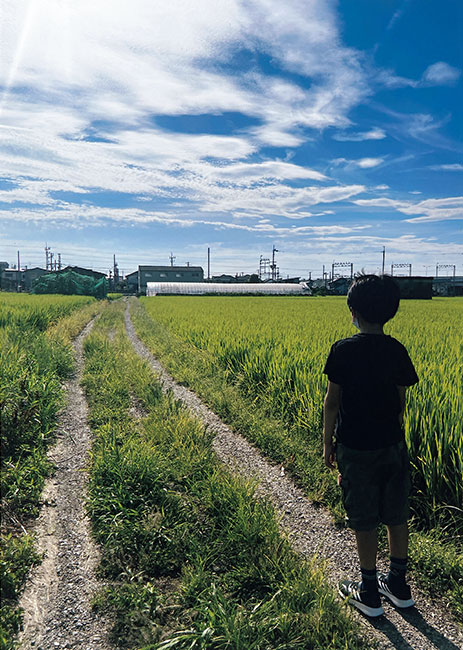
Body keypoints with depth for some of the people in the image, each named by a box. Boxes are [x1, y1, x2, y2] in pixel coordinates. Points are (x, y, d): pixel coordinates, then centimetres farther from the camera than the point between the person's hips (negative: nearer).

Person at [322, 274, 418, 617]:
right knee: (397, 517, 17)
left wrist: (328, 443, 1)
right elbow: (401, 401, 4)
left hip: (356, 448, -4)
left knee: (365, 521, 9)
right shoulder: (398, 350, -3)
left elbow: (332, 401, -11)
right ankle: (399, 585, 34)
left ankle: (370, 594, 24)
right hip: (393, 445, 4)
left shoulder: (343, 350, -14)